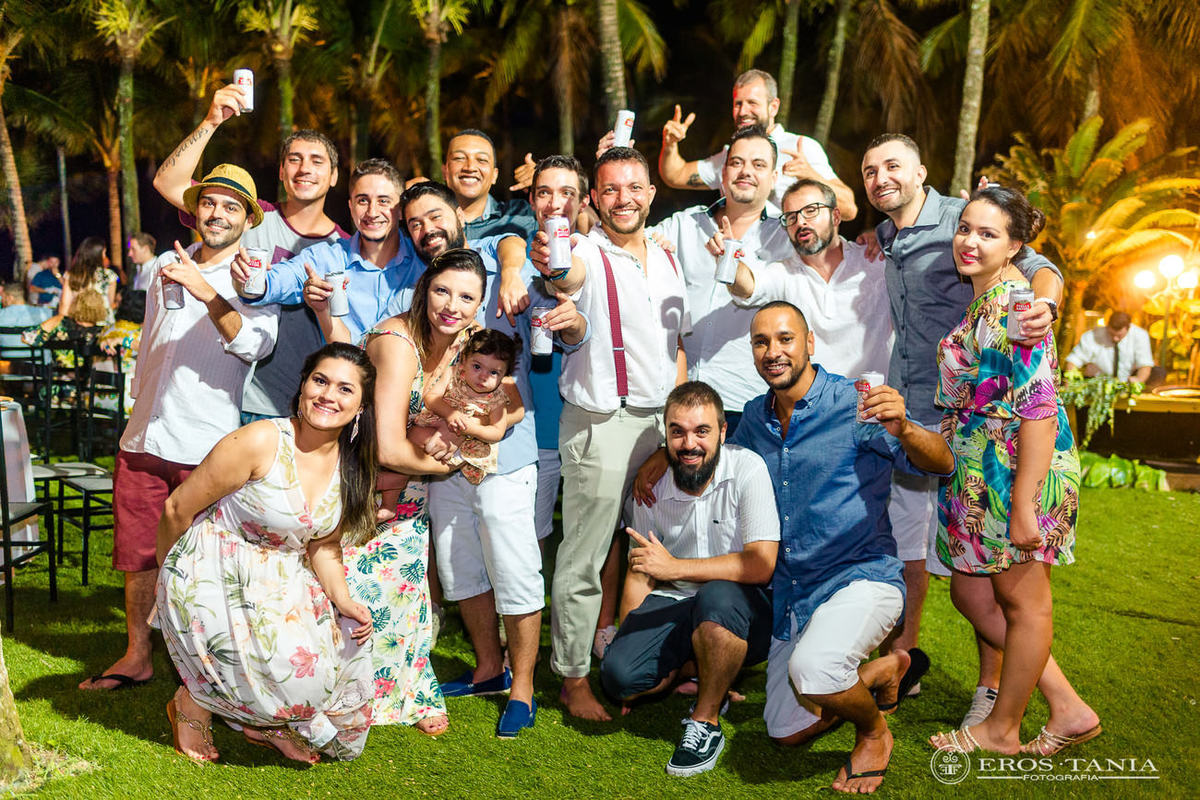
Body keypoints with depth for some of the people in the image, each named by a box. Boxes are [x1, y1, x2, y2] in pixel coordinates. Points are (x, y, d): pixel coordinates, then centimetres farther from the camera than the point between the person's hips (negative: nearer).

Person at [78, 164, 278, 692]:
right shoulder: (166, 265, 13)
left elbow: (254, 343, -25)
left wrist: (203, 289, -35)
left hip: (207, 448, -5)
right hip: (144, 437, 5)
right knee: (136, 553, 12)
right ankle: (136, 658, 27)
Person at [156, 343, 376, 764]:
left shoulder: (351, 468, -1)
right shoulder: (261, 442, -21)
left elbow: (323, 547, 8)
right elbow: (178, 508, -11)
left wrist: (344, 601, -8)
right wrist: (175, 572, 4)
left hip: (283, 584, 7)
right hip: (215, 578, -7)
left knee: (347, 649, -5)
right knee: (294, 668, -20)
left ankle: (262, 724, 18)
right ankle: (195, 700, 7)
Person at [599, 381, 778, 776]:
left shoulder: (747, 469, -15)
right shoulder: (650, 487, 0)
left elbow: (761, 565, -22)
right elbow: (639, 573, 9)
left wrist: (675, 567, -25)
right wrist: (628, 641, 1)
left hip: (742, 608, -4)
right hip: (672, 608, 4)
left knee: (716, 597, -39)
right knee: (617, 675, -20)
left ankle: (706, 723, -15)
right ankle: (708, 679, 10)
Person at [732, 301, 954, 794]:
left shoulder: (853, 404, -14)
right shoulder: (755, 417, 5)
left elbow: (942, 465, -21)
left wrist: (902, 430, -42)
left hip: (860, 575, -7)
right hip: (789, 594, 7)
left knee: (811, 669, -36)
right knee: (787, 734, 12)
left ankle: (874, 733, 0)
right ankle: (884, 668, 37)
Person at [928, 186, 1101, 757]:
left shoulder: (1010, 306, -19)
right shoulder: (984, 301, 11)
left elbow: (1039, 410, -24)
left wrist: (1023, 506, -24)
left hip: (1017, 470, -10)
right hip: (979, 473, 10)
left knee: (1022, 601, 8)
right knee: (970, 593, 15)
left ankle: (1001, 730, 24)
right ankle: (1068, 709, 24)